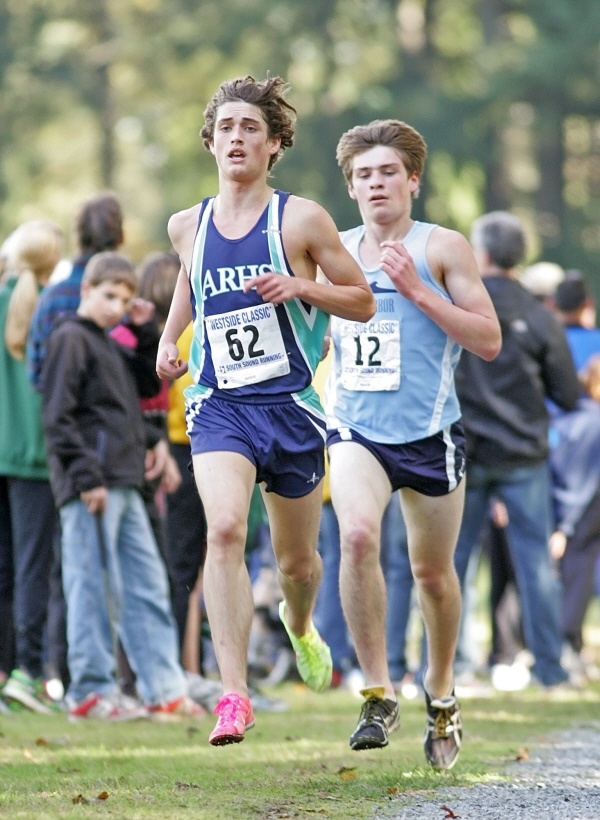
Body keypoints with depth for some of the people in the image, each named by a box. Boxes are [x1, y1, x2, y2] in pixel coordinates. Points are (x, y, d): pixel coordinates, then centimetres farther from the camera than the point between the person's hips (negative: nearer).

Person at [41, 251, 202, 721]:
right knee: (94, 585, -7)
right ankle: (90, 691, -3)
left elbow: (149, 384, 27)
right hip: (90, 486, -9)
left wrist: (147, 332, 14)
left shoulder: (109, 345, 21)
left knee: (148, 584, 8)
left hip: (123, 483, 9)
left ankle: (164, 688, 10)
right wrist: (86, 476, -19)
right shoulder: (70, 339, -6)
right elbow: (58, 416, -13)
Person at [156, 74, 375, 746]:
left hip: (290, 405, -1)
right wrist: (170, 335, 16)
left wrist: (299, 286, -14)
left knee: (297, 559, 13)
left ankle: (300, 626, 52)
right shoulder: (188, 226, 7)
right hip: (218, 406, 1)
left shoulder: (301, 219, -3)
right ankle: (233, 695, -30)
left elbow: (363, 302, 2)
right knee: (224, 528, -25)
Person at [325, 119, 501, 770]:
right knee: (356, 534, -26)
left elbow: (489, 341, -9)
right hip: (356, 429, 1)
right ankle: (378, 693, -18)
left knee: (432, 571, 11)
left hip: (430, 433, -1)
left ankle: (440, 694, 37)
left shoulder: (441, 247, -3)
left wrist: (417, 289, -16)